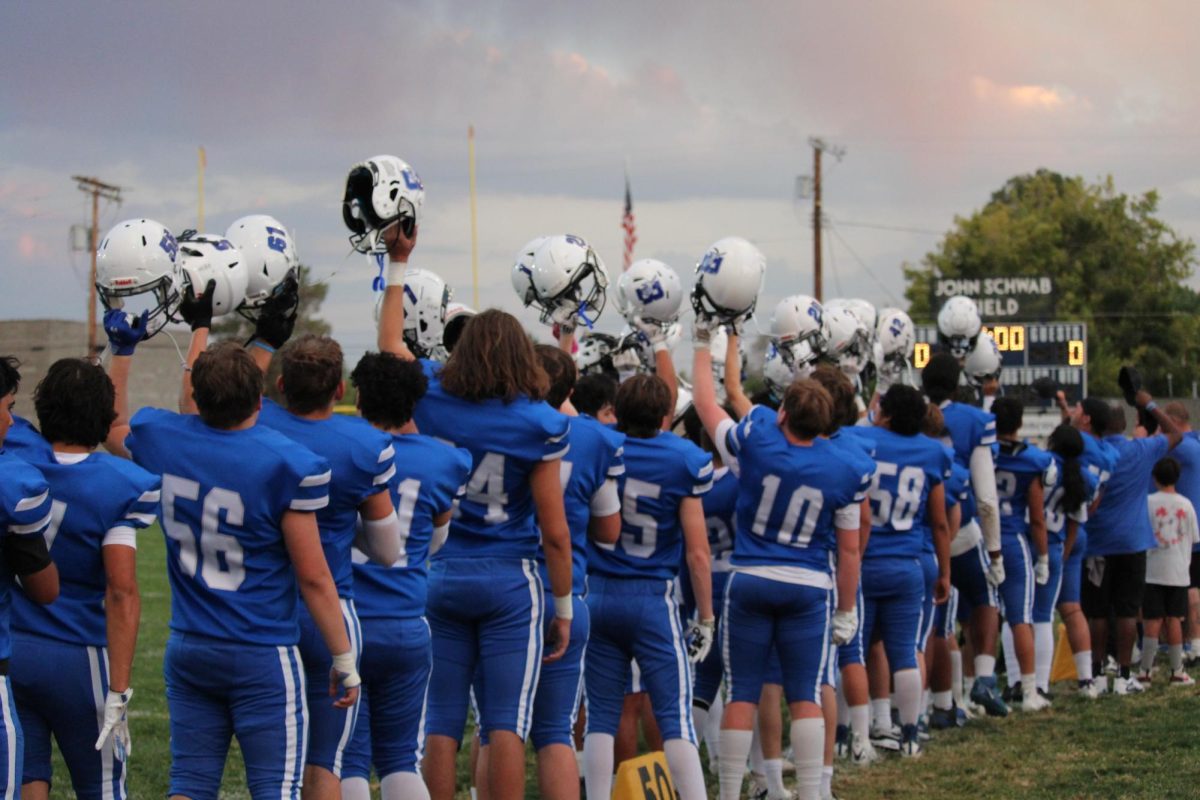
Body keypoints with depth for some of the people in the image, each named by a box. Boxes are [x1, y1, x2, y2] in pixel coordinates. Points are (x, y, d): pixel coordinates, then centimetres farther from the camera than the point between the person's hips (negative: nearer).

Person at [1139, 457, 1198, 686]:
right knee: (1174, 620, 6)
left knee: (1152, 621, -1)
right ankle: (1177, 672, 8)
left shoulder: (1149, 502, -6)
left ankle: (1145, 672, -1)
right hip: (1178, 572, 2)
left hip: (1152, 571, -2)